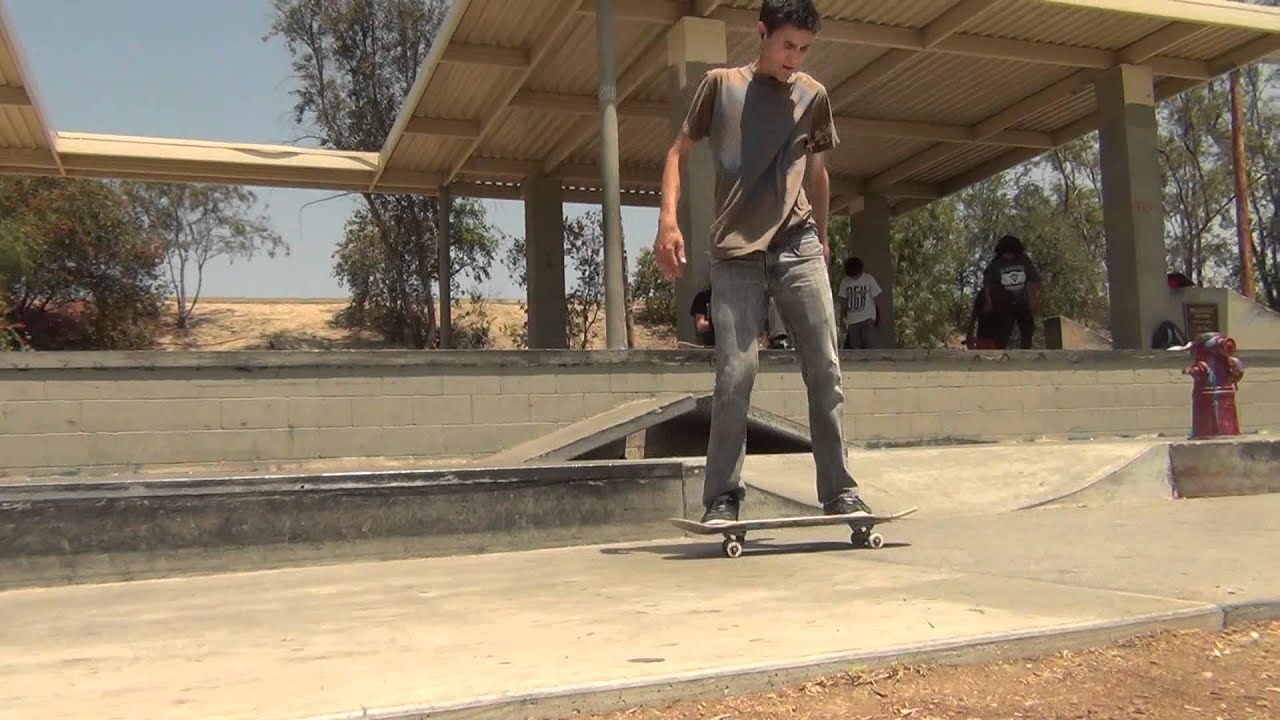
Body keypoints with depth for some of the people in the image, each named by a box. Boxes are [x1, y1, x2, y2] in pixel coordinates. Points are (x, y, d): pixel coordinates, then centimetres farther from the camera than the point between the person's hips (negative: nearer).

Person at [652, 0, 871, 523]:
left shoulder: (813, 95, 13)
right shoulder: (720, 84, 7)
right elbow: (679, 151, 9)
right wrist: (668, 218, -5)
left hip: (798, 245, 3)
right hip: (736, 251, -2)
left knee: (825, 370, -2)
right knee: (735, 374, -9)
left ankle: (840, 492, 5)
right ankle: (722, 498, 1)